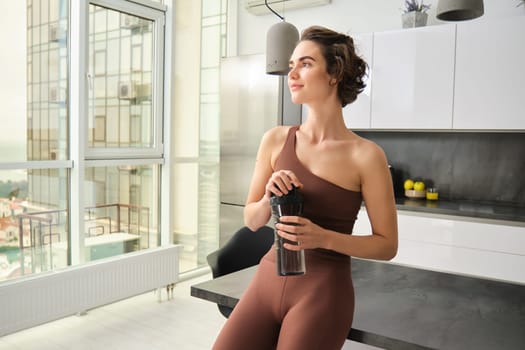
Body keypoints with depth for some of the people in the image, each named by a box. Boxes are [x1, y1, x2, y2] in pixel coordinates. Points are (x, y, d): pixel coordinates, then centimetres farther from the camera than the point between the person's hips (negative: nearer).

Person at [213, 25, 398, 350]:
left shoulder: (366, 155, -10)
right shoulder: (276, 139, 0)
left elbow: (387, 244, -4)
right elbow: (251, 221, 7)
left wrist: (323, 237, -19)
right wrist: (269, 199, -14)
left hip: (324, 292, -3)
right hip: (268, 279, 4)